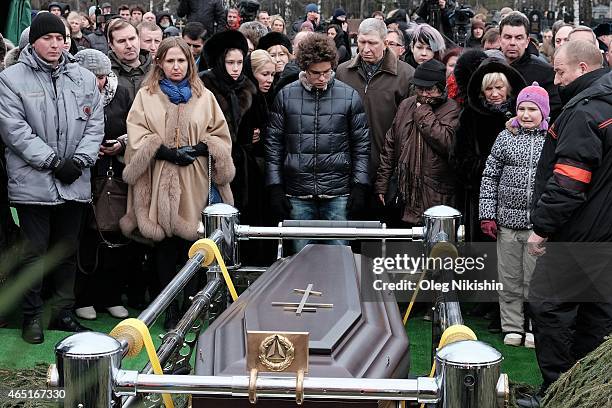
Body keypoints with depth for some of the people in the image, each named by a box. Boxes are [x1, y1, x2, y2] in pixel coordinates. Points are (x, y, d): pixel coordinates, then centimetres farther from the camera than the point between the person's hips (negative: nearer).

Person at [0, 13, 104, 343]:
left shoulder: (84, 78, 8)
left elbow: (95, 124, 6)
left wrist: (79, 160, -9)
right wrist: (54, 161, -15)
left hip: (74, 183, 4)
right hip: (32, 183, -4)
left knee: (67, 251, 13)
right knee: (34, 252, 2)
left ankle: (64, 312, 25)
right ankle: (32, 316, 16)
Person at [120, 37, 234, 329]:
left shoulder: (204, 96, 13)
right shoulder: (146, 96, 8)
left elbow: (220, 135, 10)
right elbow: (137, 136, -1)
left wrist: (201, 147, -9)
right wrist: (166, 151, -14)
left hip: (196, 184, 1)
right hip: (161, 184, -1)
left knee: (194, 244, -1)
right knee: (164, 245, 3)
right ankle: (170, 308, 13)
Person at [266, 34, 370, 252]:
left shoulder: (349, 96, 2)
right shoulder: (286, 96, 3)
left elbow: (362, 145, 5)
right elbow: (273, 144, 5)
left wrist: (360, 186, -2)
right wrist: (275, 188, -1)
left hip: (338, 194, 0)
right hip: (298, 195, 1)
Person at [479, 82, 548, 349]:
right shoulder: (506, 138, 5)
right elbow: (490, 177, 7)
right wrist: (487, 215, 1)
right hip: (508, 221, 2)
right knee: (509, 279, 8)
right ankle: (512, 328, 20)